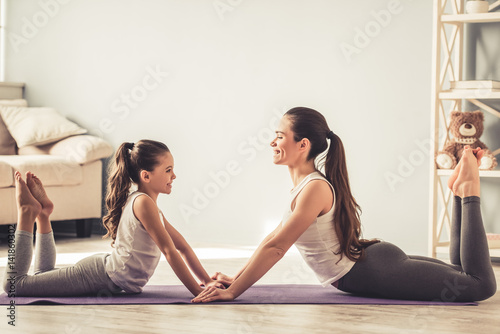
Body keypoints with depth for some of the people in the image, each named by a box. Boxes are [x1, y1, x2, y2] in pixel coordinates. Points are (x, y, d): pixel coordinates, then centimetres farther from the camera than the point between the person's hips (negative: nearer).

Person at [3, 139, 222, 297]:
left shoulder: (151, 207, 12)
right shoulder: (143, 202, -19)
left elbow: (182, 246, 17)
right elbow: (169, 251, -23)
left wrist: (207, 280, 12)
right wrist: (197, 291, -22)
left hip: (105, 272, 10)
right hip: (102, 277, -10)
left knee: (43, 275, 32)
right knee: (14, 284, -7)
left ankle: (42, 214, 24)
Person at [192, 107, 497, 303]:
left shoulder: (315, 189, -21)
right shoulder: (307, 184, 9)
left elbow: (275, 247, -24)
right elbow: (274, 238, 16)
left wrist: (233, 291, -21)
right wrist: (237, 278, 12)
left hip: (377, 270, -9)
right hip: (376, 258, 9)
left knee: (481, 285, -11)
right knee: (463, 274, 26)